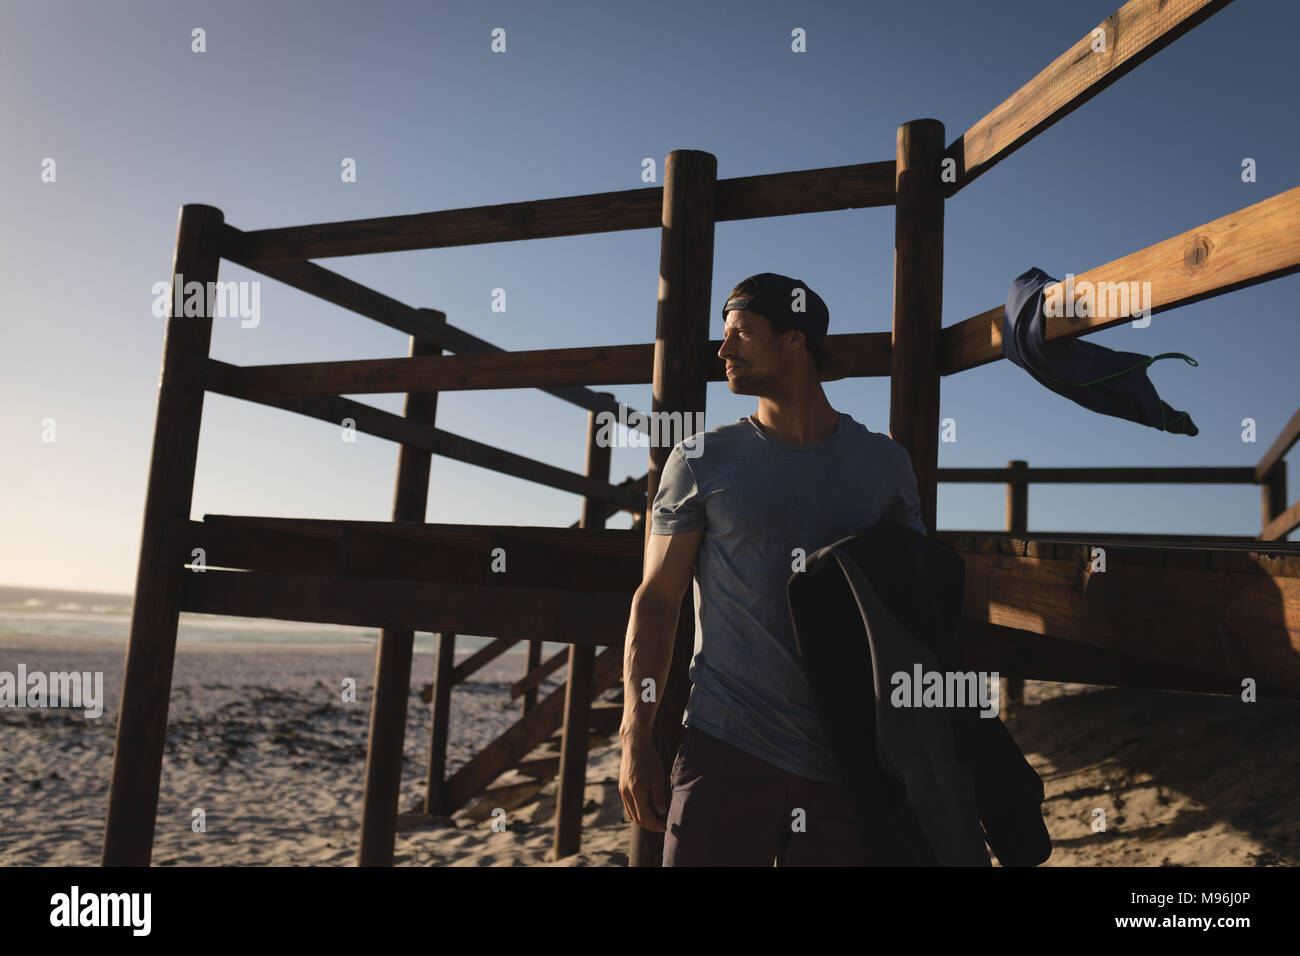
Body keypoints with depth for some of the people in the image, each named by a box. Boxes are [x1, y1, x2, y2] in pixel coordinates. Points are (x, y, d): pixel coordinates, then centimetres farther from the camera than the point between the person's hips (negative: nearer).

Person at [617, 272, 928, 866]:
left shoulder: (885, 464, 8)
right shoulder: (702, 459, 4)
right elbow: (656, 600, 2)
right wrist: (635, 739, -4)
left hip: (847, 764, 2)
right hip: (726, 748, -1)